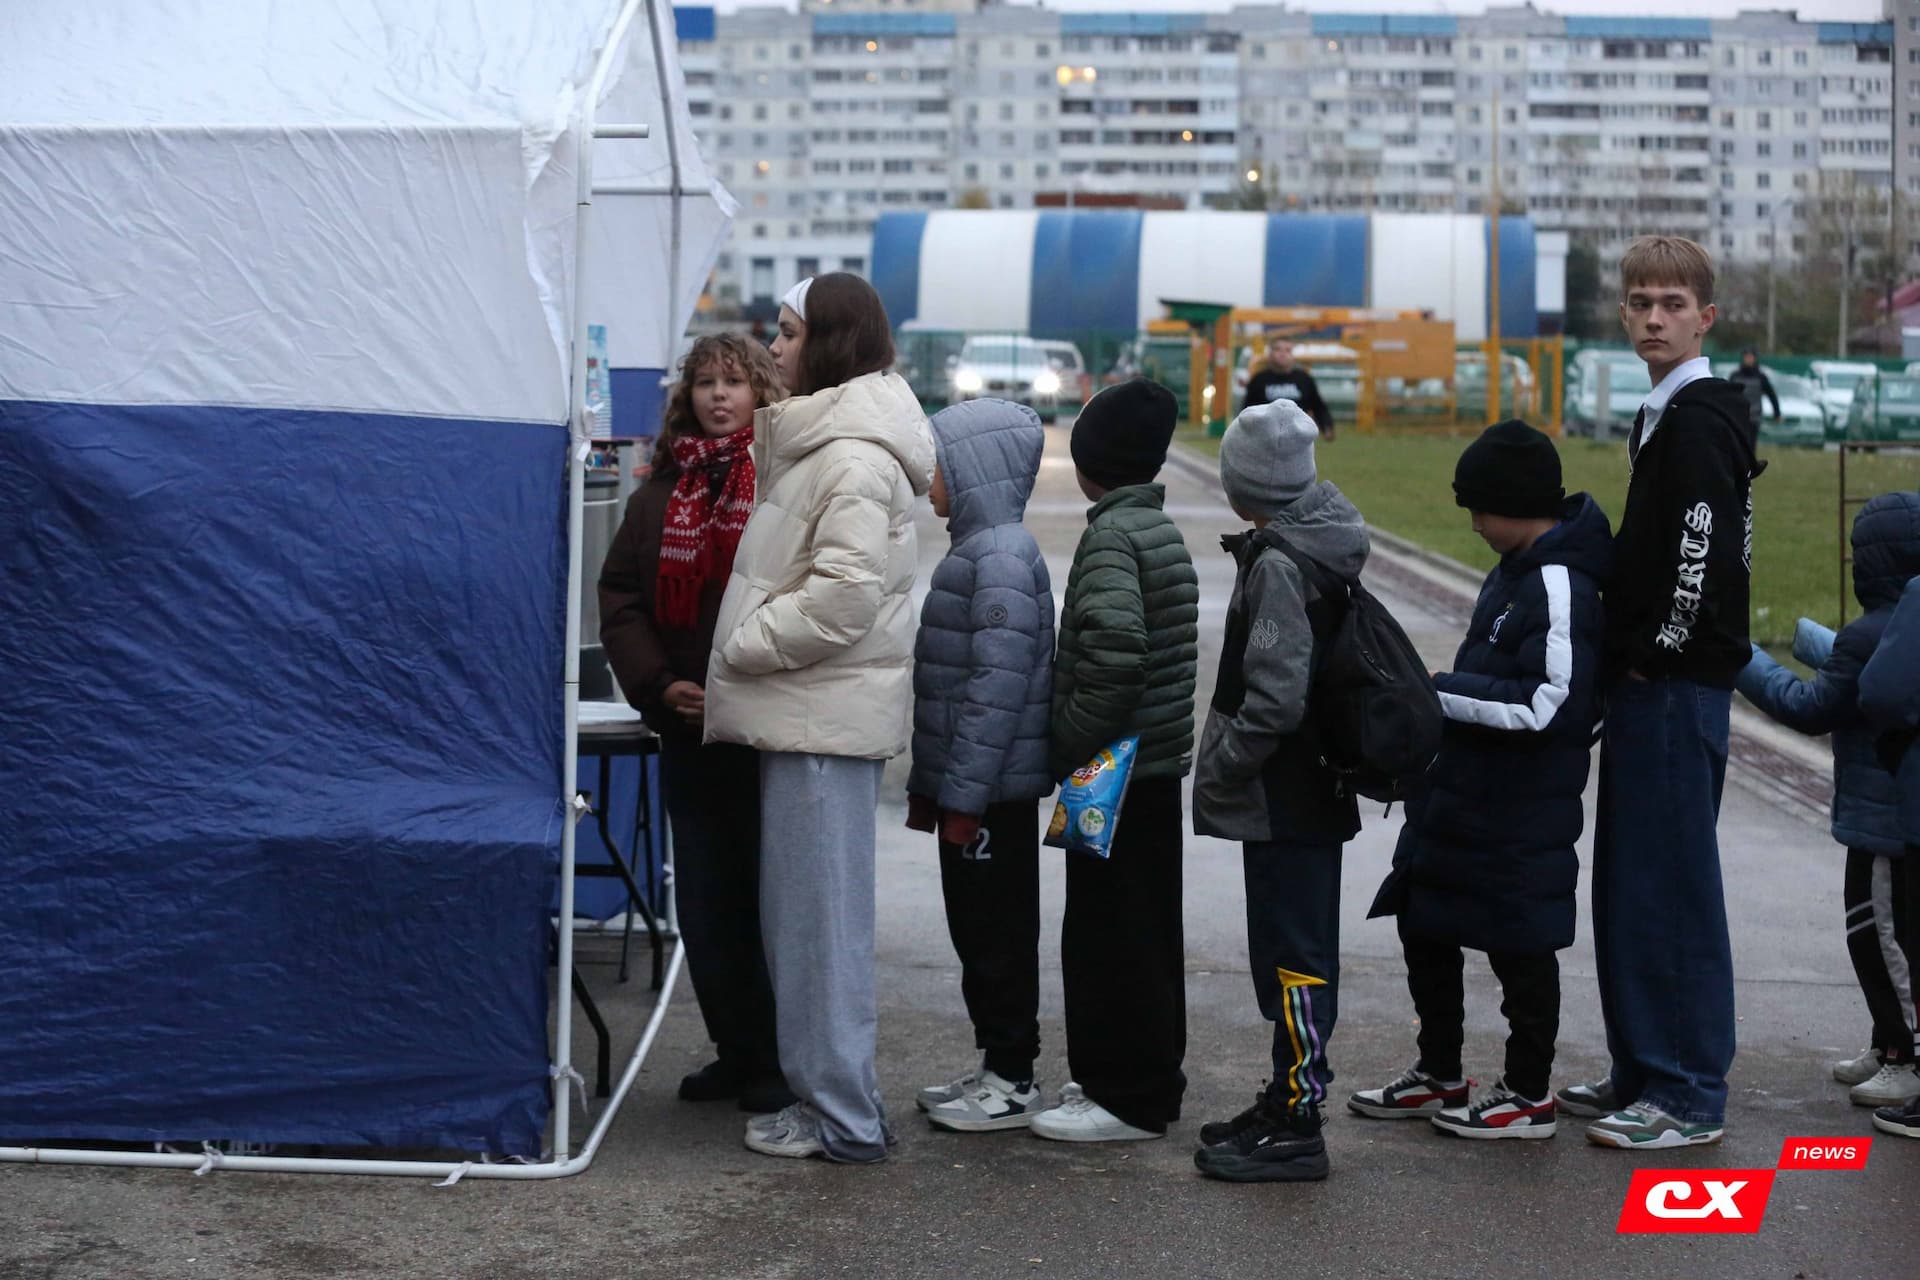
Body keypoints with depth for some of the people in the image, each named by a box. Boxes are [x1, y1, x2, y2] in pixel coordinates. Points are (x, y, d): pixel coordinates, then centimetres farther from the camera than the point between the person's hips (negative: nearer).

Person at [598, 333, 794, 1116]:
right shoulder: (664, 488, 10)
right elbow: (621, 594, 9)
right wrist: (660, 684, -4)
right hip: (687, 730, 5)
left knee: (768, 897, 1)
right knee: (704, 903, 10)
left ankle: (780, 1060, 13)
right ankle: (734, 1050, 23)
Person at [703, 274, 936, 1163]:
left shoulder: (854, 457, -15)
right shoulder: (820, 438, 18)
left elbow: (846, 592, -25)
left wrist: (744, 645, -15)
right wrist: (748, 647, 15)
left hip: (826, 716, -10)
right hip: (807, 711, 10)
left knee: (820, 913, -5)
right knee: (803, 911, 15)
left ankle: (842, 1118, 1)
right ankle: (823, 1090, 23)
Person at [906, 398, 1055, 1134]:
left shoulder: (1002, 558, -17)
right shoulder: (976, 550, 14)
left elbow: (998, 685, -23)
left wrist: (963, 794, -22)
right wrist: (929, 786, 19)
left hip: (993, 793, -10)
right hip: (966, 787, 10)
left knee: (997, 935, -1)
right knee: (977, 930, 15)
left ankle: (1012, 1082, 8)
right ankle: (997, 1068, 24)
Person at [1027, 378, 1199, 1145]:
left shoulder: (1110, 534, -16)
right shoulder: (1161, 527, 13)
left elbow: (1113, 655, -28)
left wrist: (1067, 743, -17)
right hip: (1159, 764, 10)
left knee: (1108, 932, -3)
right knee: (1150, 929, 16)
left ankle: (1129, 1098, 3)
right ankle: (1150, 1075, 26)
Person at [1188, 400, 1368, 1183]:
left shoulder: (1278, 565, -18)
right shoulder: (1325, 548, 11)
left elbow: (1275, 699, -24)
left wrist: (1220, 773, -13)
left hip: (1283, 799, -10)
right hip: (1312, 792, 10)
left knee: (1295, 957, -4)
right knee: (1295, 950, 17)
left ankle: (1295, 1126, 2)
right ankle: (1289, 1099, 27)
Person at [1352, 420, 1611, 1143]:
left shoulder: (1559, 585, -20)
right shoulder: (1514, 572, 10)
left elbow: (1547, 704, -27)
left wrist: (1438, 692, -21)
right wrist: (1440, 694, 8)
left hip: (1520, 812, -10)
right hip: (1462, 790, 10)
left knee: (1519, 945, 3)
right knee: (1425, 927, 16)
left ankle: (1529, 1095, 19)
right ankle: (1439, 1076, 31)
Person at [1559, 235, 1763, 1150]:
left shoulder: (1701, 416, -13)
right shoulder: (1664, 414, 17)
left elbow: (1703, 551, -23)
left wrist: (1659, 654, -14)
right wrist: (1630, 657, 13)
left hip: (1678, 686, -10)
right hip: (1648, 685, 10)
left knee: (1671, 886, -6)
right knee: (1625, 886, 14)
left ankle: (1692, 1097, 2)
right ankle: (1642, 1074, 24)